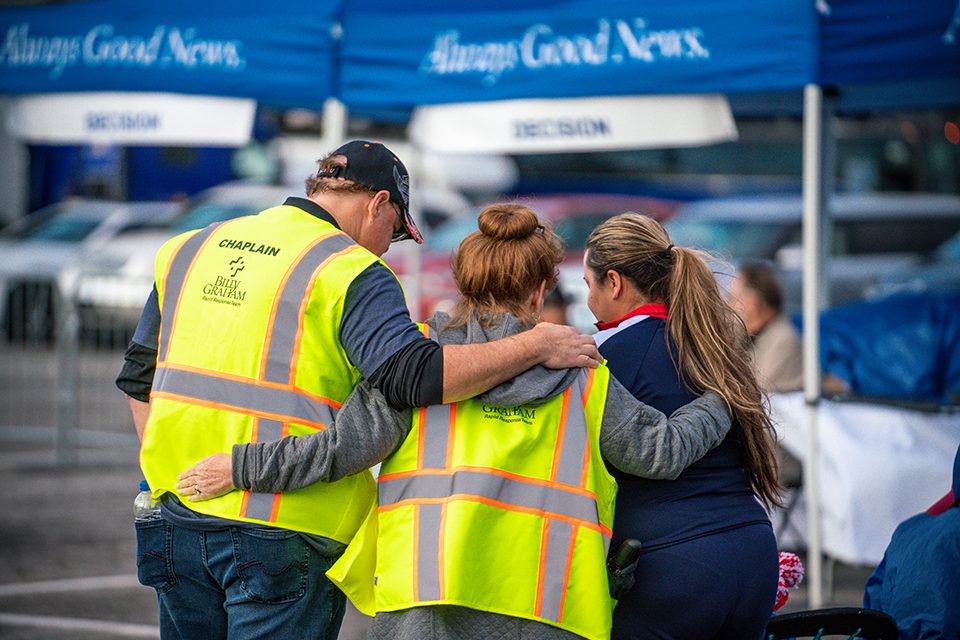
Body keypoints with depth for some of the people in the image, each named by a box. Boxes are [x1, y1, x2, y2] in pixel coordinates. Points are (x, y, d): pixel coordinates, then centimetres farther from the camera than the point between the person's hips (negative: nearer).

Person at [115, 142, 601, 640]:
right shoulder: (351, 272, -8)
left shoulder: (190, 249, 15)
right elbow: (413, 375, -22)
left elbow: (139, 378, 20)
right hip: (281, 533, -6)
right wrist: (534, 347, -14)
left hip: (177, 516, 6)